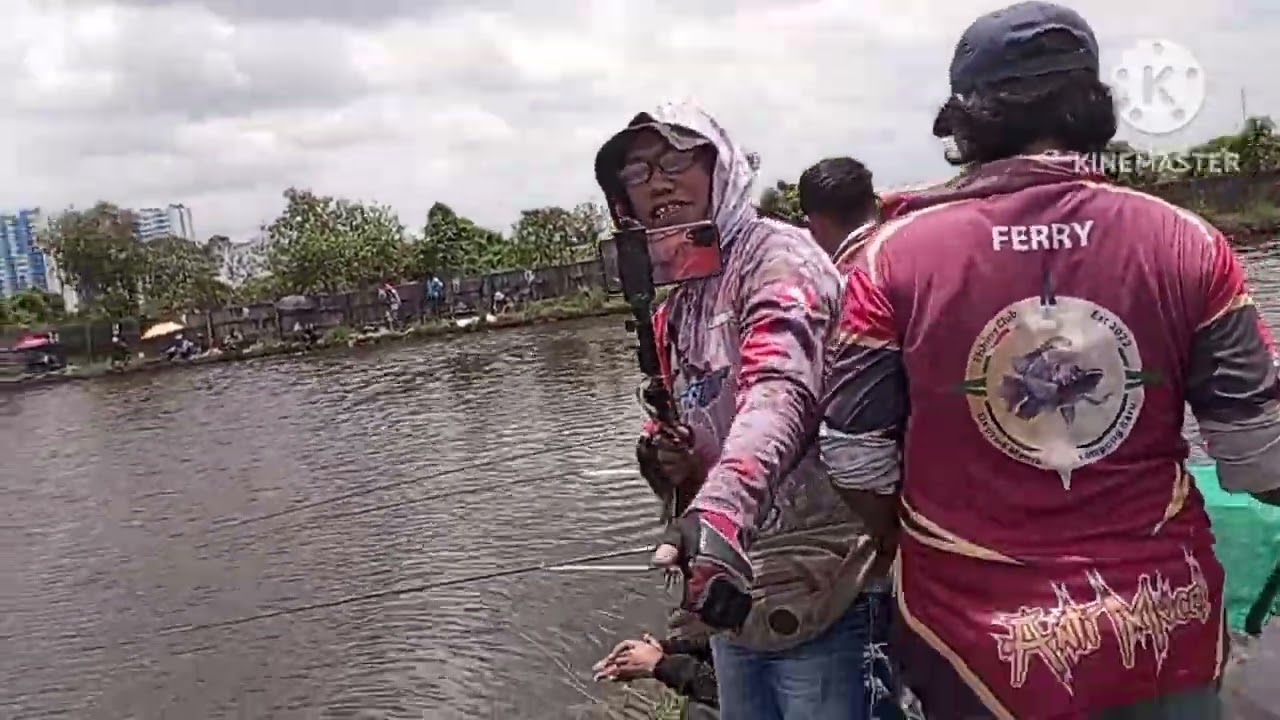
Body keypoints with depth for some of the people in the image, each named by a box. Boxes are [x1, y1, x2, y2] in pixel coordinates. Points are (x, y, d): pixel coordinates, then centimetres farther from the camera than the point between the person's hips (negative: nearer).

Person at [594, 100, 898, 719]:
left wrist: (719, 507, -47)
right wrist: (667, 462, -3)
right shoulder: (671, 313, 13)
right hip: (734, 596, 8)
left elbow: (780, 389, -30)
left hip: (817, 597, -8)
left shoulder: (775, 253, -11)